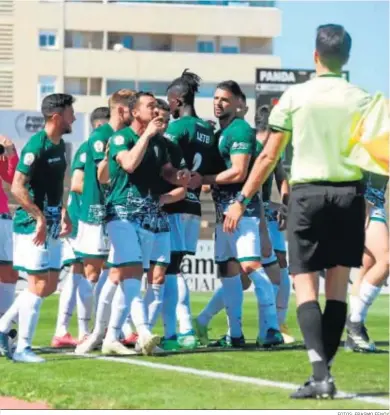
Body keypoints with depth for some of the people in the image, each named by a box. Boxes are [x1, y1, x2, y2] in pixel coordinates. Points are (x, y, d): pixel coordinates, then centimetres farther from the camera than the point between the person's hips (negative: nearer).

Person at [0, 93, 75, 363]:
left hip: (51, 225, 9)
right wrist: (40, 219, -20)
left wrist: (64, 215, 12)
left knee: (50, 285, 10)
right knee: (39, 285, -7)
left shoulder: (60, 145, 11)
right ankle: (23, 348, 1)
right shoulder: (37, 146, -16)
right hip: (33, 225, -9)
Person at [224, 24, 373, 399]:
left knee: (305, 286, -2)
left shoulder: (295, 96, -1)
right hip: (349, 193, 2)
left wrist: (242, 200, 5)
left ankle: (320, 372, -17)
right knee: (338, 286, 9)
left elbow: (269, 156, -1)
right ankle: (324, 370, 9)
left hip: (307, 193, -1)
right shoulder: (361, 100, 1)